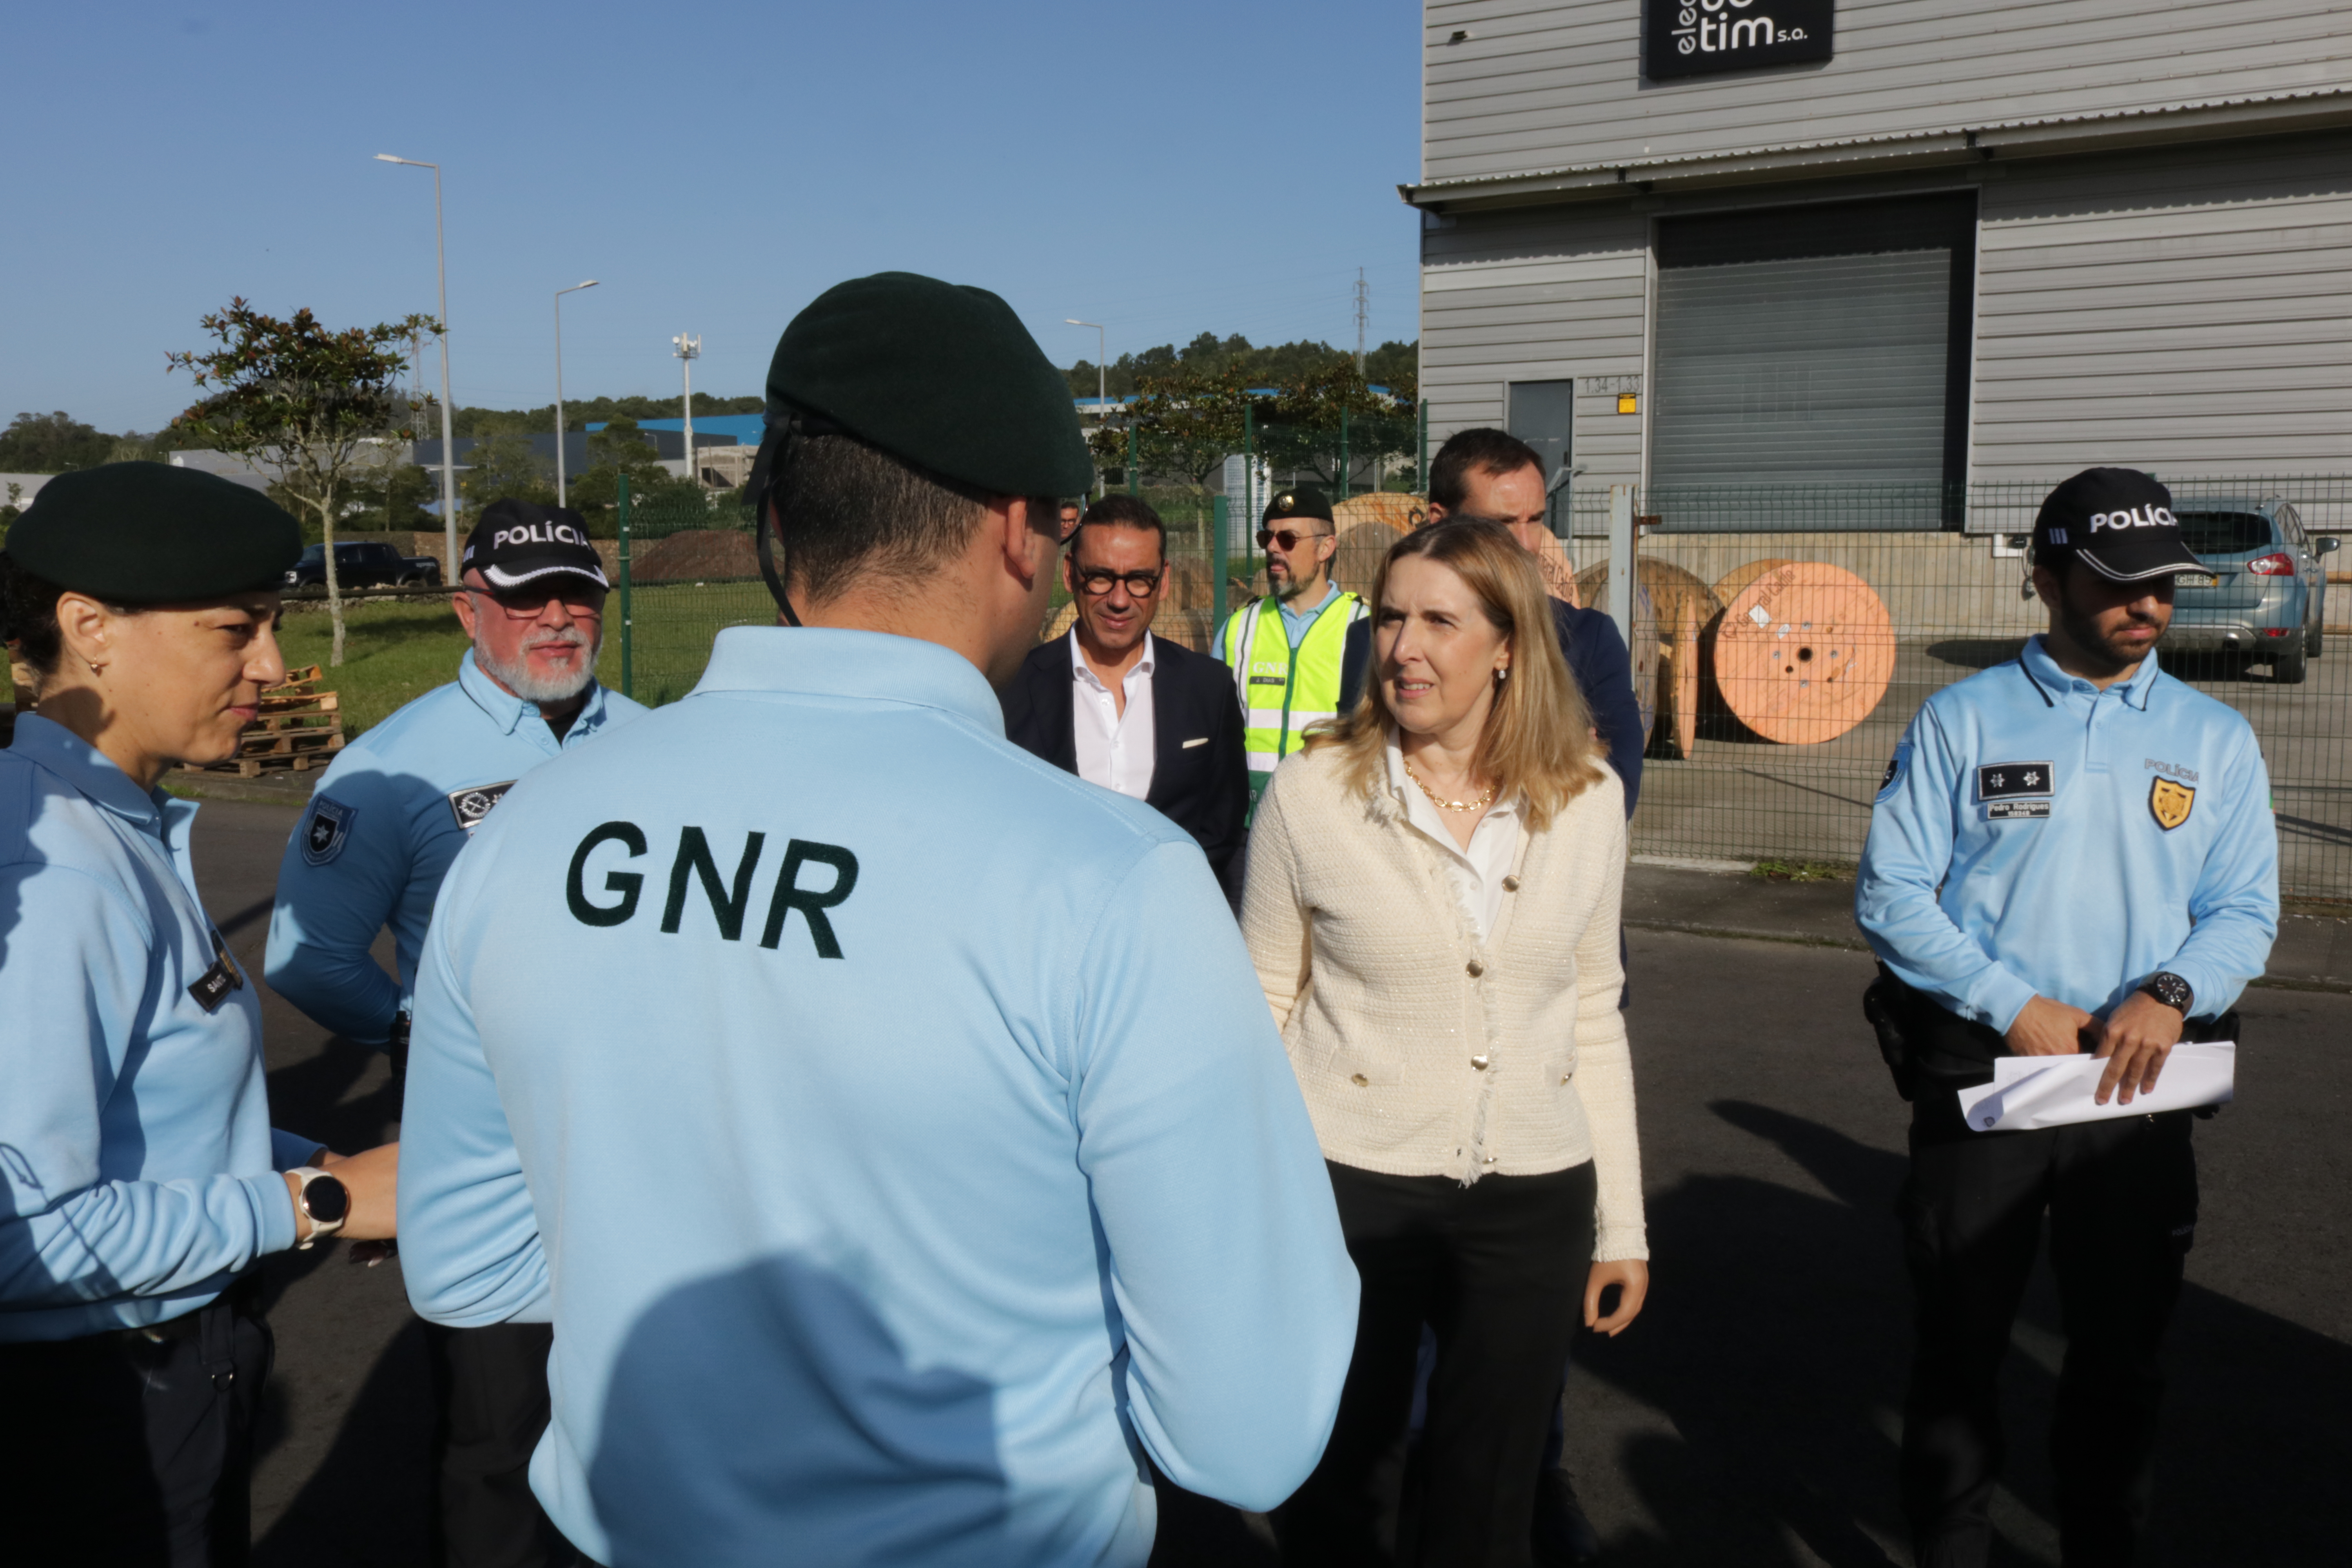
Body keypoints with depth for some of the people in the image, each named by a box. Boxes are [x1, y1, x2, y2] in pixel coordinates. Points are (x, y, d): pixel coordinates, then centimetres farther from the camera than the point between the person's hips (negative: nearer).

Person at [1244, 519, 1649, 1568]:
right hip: (1348, 1187, -2)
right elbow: (1264, 1009, -1)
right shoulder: (1312, 791, -7)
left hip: (1534, 1203, 2)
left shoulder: (1588, 799, 0)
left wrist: (1623, 1224, 8)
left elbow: (1593, 1018, 7)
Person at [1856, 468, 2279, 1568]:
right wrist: (2012, 1004, -15)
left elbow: (2245, 911, 4)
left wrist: (2171, 993, -16)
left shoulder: (2214, 740, 7)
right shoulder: (1961, 720, 0)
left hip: (2138, 1086, 2)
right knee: (1959, 1341, 9)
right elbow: (1890, 893, -5)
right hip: (1979, 1069, -2)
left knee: (2123, 1352, 14)